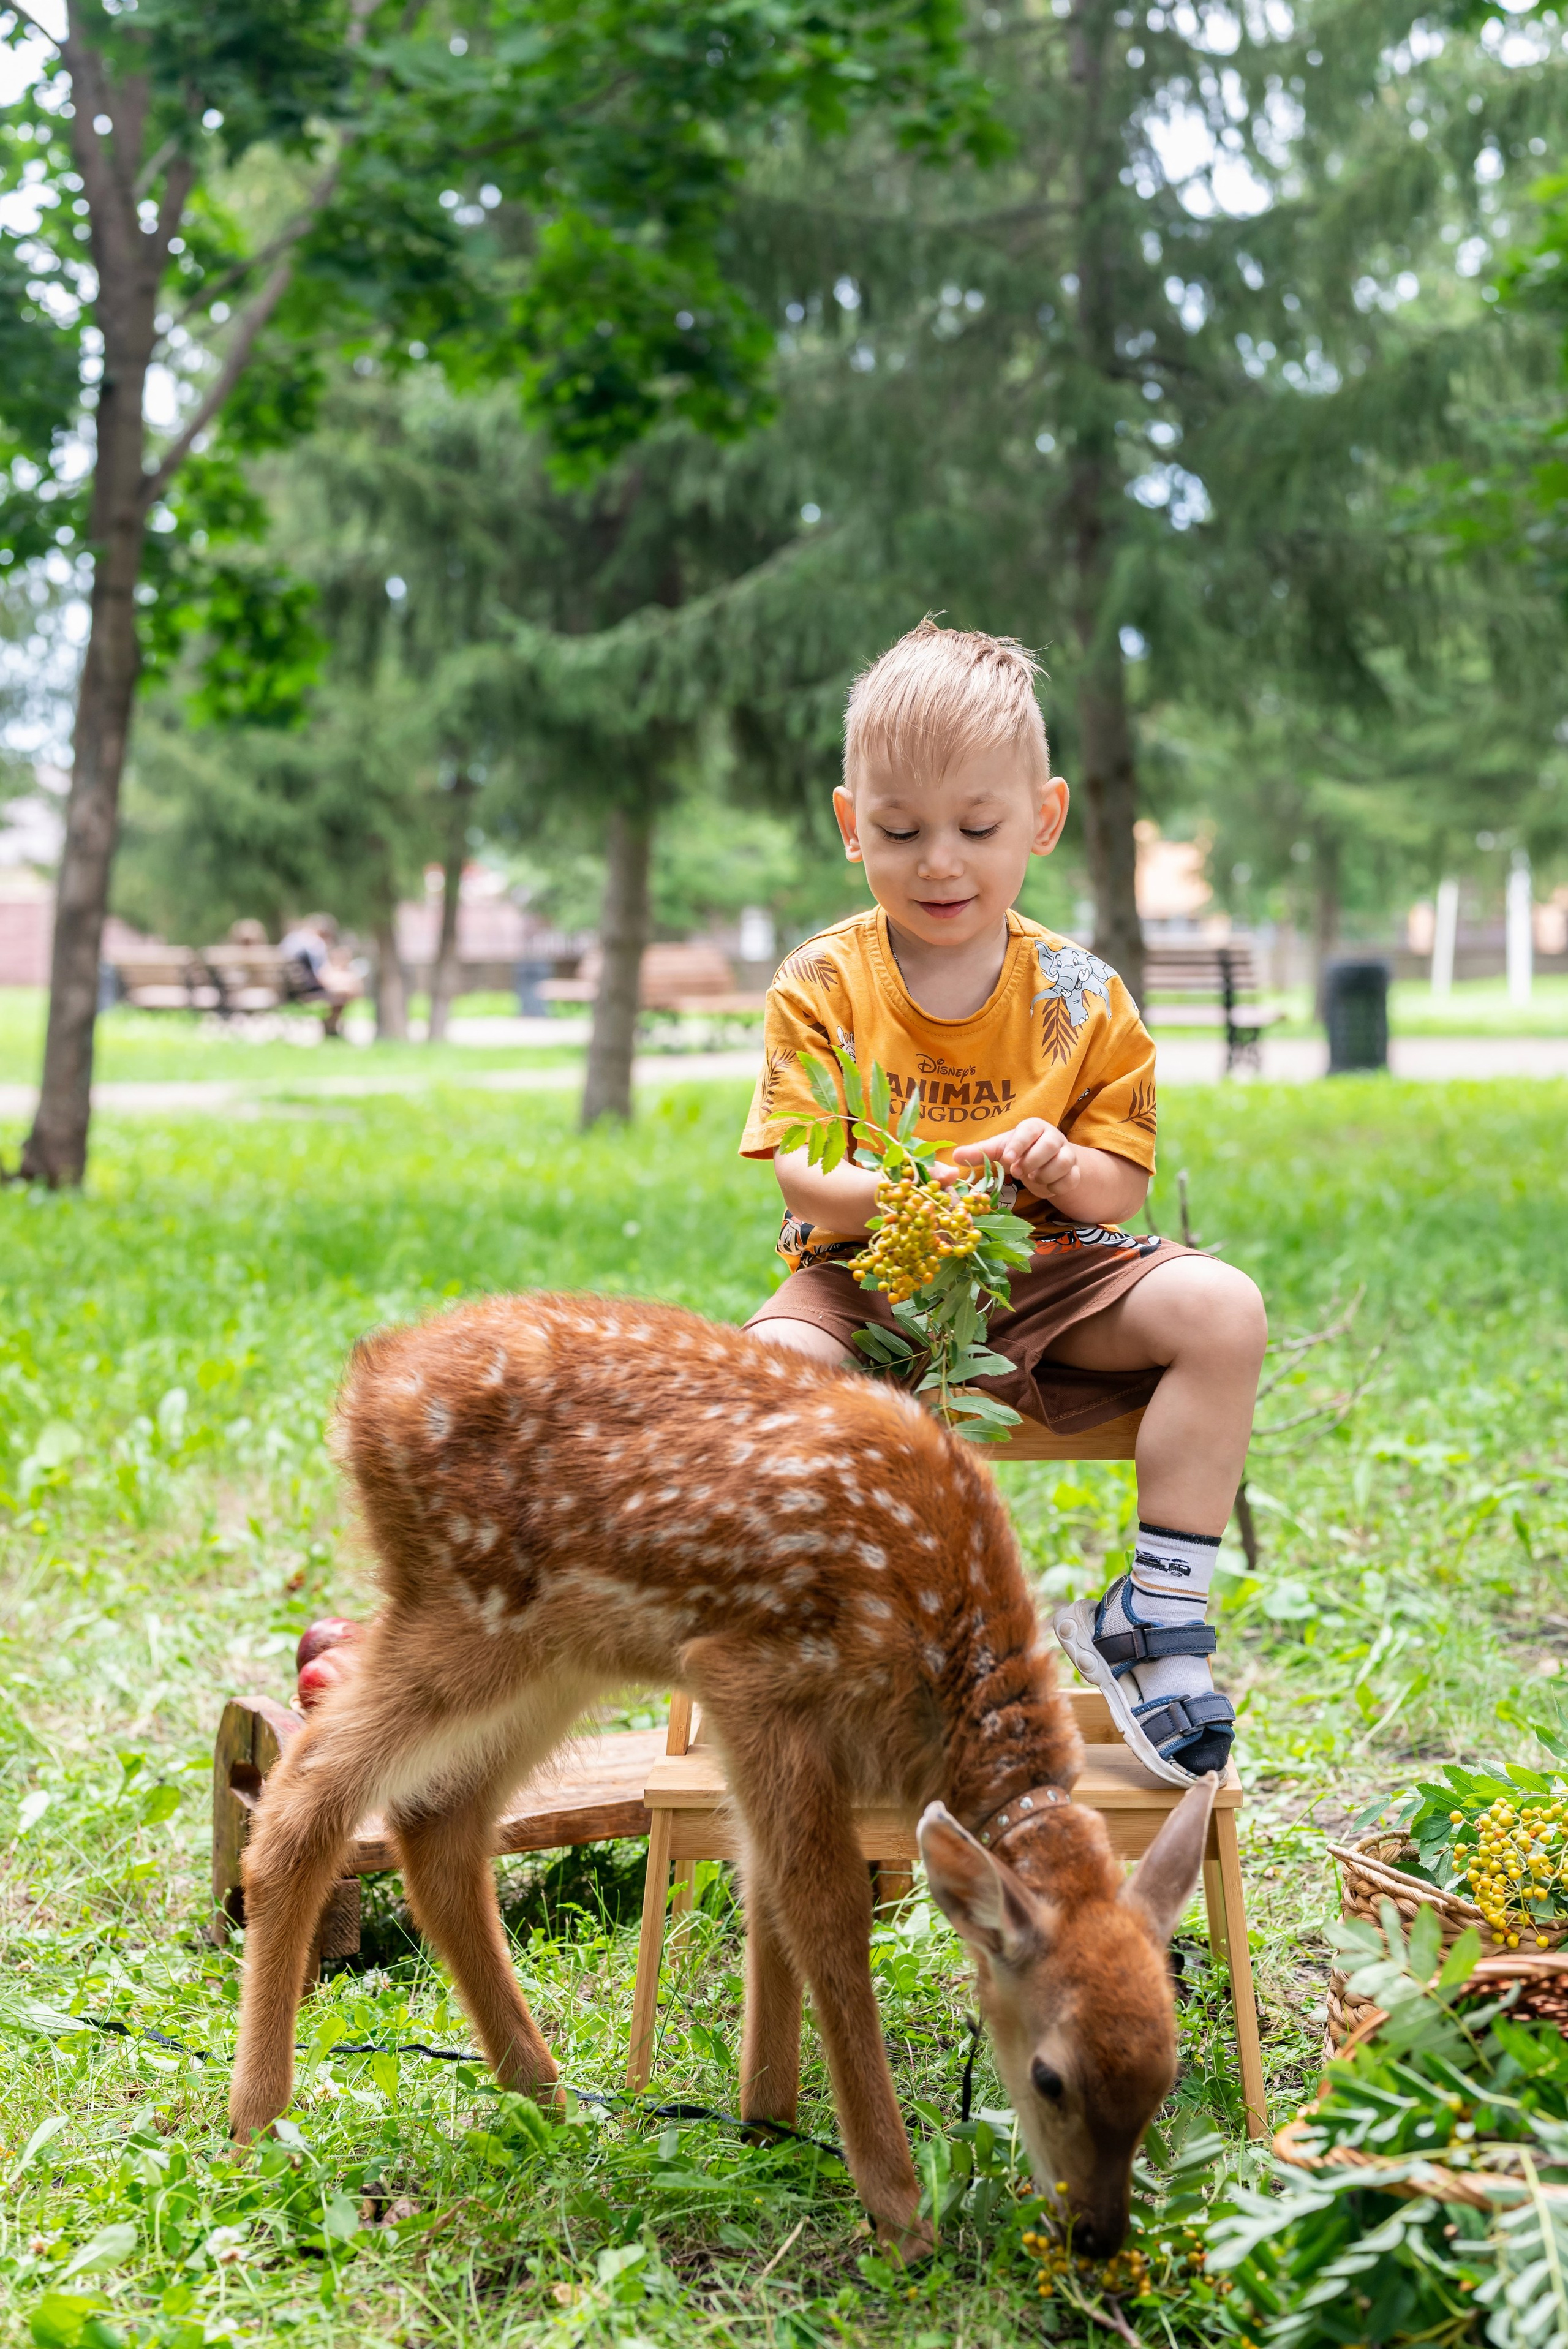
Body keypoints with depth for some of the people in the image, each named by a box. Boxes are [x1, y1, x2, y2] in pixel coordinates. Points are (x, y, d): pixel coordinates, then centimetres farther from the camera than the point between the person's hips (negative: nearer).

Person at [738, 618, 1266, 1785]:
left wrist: (1064, 1170, -22)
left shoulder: (1082, 997, 0)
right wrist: (881, 1196, -31)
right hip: (867, 1276, -2)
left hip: (1046, 1266, 2)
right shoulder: (822, 986, -4)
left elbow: (1124, 1183, 2)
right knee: (770, 1368, -35)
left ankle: (1161, 1610, -9)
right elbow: (801, 1172, -9)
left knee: (1222, 1308, -23)